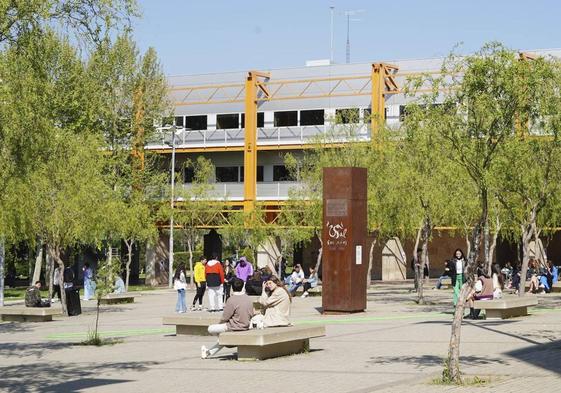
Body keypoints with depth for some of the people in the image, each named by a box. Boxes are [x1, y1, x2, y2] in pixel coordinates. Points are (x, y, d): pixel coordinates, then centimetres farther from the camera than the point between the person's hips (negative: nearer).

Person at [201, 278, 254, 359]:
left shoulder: (231, 300, -20)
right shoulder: (248, 299, 1)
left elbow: (225, 318, -15)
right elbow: (251, 314, 8)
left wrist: (219, 324, 5)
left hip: (234, 327, -8)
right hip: (246, 327, 8)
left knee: (211, 329, 5)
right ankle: (208, 352, 38)